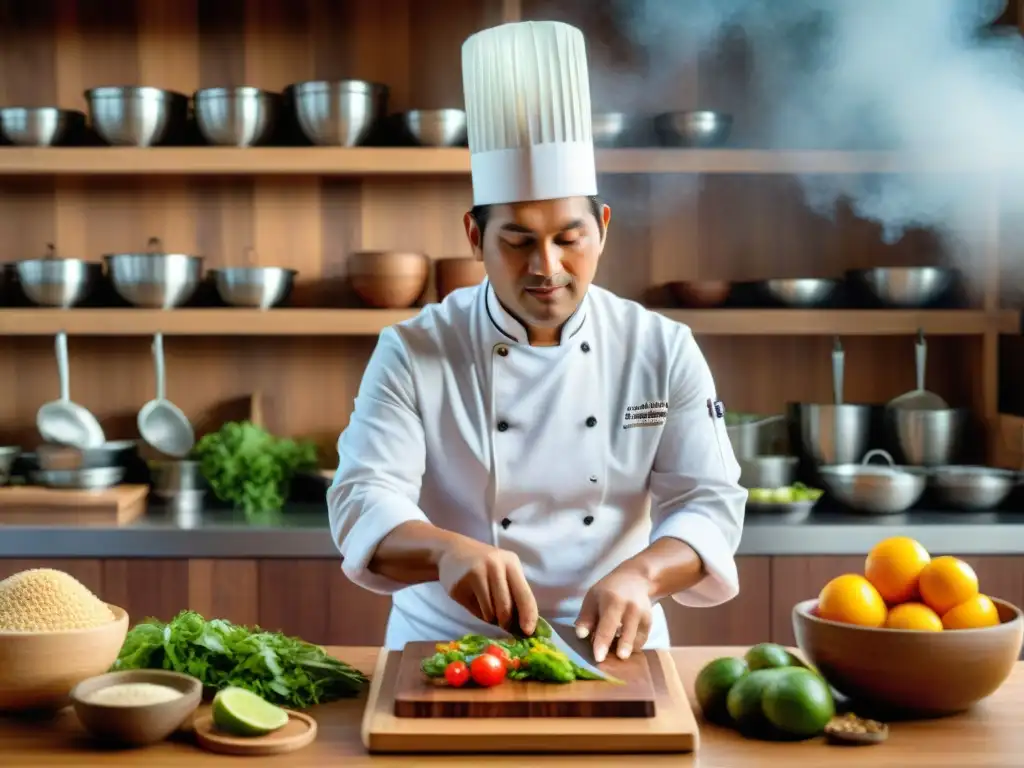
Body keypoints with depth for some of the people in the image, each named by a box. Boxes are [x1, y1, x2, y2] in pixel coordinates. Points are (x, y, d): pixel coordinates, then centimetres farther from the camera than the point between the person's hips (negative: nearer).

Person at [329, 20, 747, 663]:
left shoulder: (663, 350, 0)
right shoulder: (414, 353, -4)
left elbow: (710, 502, -4)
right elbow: (364, 502, -12)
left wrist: (638, 574, -24)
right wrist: (448, 551, -33)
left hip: (613, 650, 1)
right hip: (448, 646, -1)